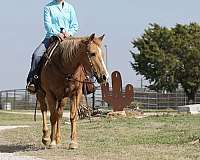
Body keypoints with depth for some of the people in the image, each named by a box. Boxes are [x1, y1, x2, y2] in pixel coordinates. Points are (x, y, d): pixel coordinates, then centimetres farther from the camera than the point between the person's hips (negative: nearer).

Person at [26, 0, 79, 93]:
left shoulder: (70, 8, 14)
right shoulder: (48, 7, 7)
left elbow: (75, 25, 10)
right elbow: (47, 24, -7)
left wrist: (69, 33, -11)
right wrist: (56, 33, -23)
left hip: (67, 38, 2)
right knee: (37, 54, -24)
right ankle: (31, 81, -21)